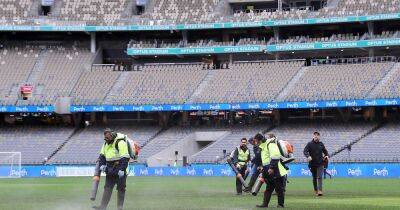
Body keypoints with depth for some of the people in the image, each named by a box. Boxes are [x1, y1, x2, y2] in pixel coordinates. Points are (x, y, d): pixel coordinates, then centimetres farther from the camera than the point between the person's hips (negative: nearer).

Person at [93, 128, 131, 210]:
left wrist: (122, 169, -25)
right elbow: (102, 155, 20)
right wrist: (102, 164, 3)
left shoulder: (120, 142, -16)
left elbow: (125, 157, -21)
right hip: (110, 169, 7)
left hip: (119, 170, -7)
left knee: (121, 189, 0)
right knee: (107, 188, 4)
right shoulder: (106, 143, 10)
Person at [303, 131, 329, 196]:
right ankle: (315, 190, 26)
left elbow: (325, 151, 19)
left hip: (320, 163, 0)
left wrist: (327, 155, -1)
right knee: (314, 178, 11)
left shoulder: (321, 144, 8)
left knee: (319, 177, -13)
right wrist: (308, 156, -27)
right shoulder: (309, 144, 1)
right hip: (312, 164, 0)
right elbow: (305, 151, -8)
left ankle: (320, 191, -21)